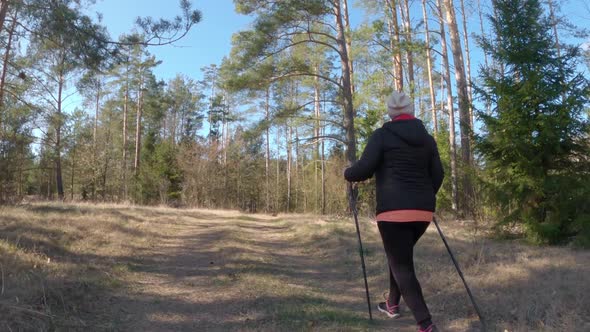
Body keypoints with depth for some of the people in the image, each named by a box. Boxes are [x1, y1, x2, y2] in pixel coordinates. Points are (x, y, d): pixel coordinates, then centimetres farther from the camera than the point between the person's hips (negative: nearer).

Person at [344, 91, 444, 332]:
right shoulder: (427, 138, 12)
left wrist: (347, 174, 9)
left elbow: (364, 169, -11)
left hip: (393, 210, -6)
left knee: (401, 265, 0)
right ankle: (392, 305, 37)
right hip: (423, 211, 6)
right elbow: (438, 175, 13)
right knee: (400, 256, 26)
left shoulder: (382, 135, -2)